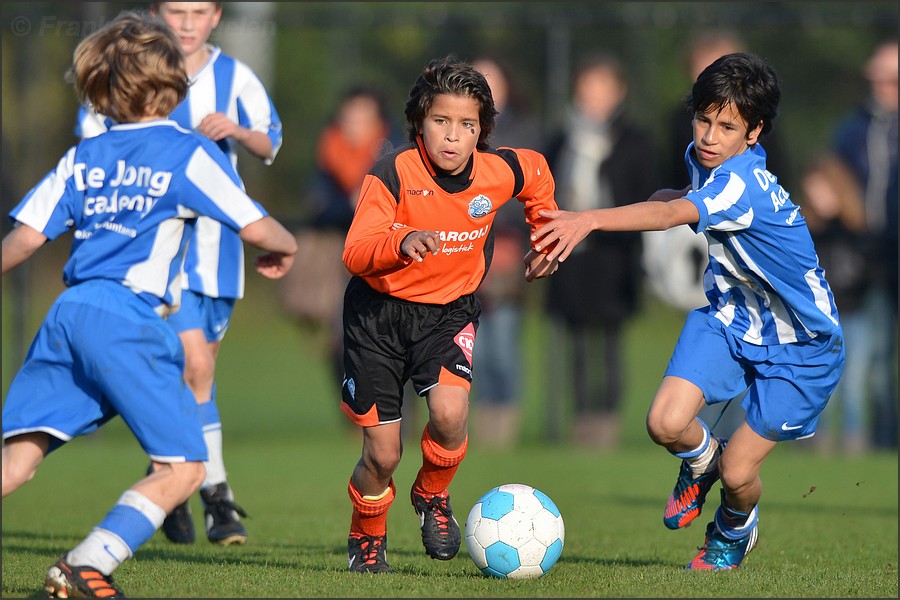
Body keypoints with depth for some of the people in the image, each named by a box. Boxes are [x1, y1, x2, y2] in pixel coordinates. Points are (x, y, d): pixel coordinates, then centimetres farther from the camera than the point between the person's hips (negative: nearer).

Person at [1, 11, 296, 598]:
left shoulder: (81, 159, 16)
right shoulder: (190, 153, 2)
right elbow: (257, 229, 0)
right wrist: (285, 248, 21)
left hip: (68, 311, 5)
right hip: (130, 318, -5)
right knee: (183, 468, 0)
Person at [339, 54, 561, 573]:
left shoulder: (498, 174, -12)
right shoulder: (394, 175, -23)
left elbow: (537, 173, 13)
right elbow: (355, 254, -30)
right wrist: (401, 243, -48)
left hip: (449, 311, 2)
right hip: (379, 312, -2)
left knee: (449, 412, -26)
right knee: (383, 455, -1)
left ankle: (433, 495, 7)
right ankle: (367, 538, 31)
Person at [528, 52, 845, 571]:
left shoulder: (745, 186, -32)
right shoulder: (705, 158, -5)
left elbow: (673, 215, -52)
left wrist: (589, 220, -63)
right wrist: (687, 195, 4)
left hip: (799, 345, -7)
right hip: (730, 319, 7)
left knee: (738, 472, -5)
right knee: (666, 423, -16)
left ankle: (736, 529, 31)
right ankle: (702, 458, 21)